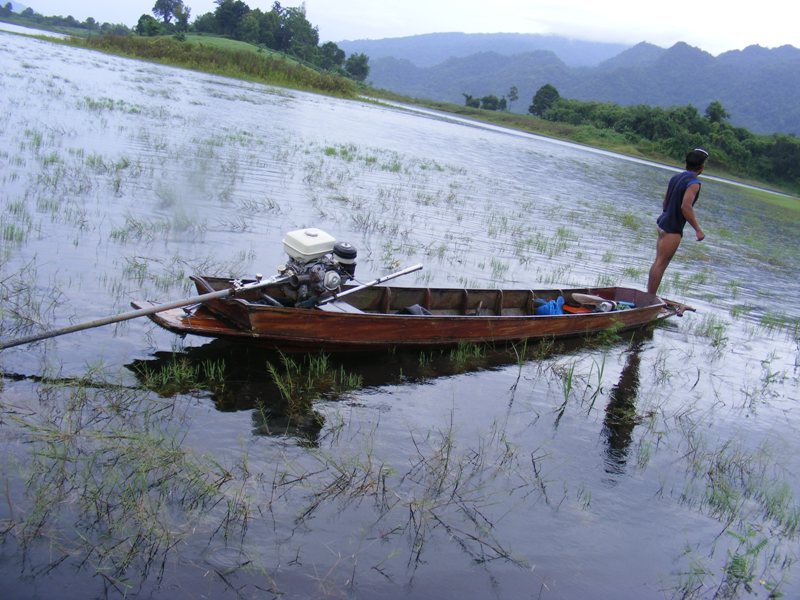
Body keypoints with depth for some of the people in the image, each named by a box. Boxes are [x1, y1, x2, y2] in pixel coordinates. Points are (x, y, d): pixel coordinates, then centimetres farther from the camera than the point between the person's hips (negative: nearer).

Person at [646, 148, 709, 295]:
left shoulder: (676, 177, 11)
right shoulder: (694, 182, -15)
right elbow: (685, 206, -25)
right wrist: (698, 229, -21)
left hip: (663, 223, 9)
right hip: (673, 229, -9)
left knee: (658, 263, 13)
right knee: (660, 264, -6)